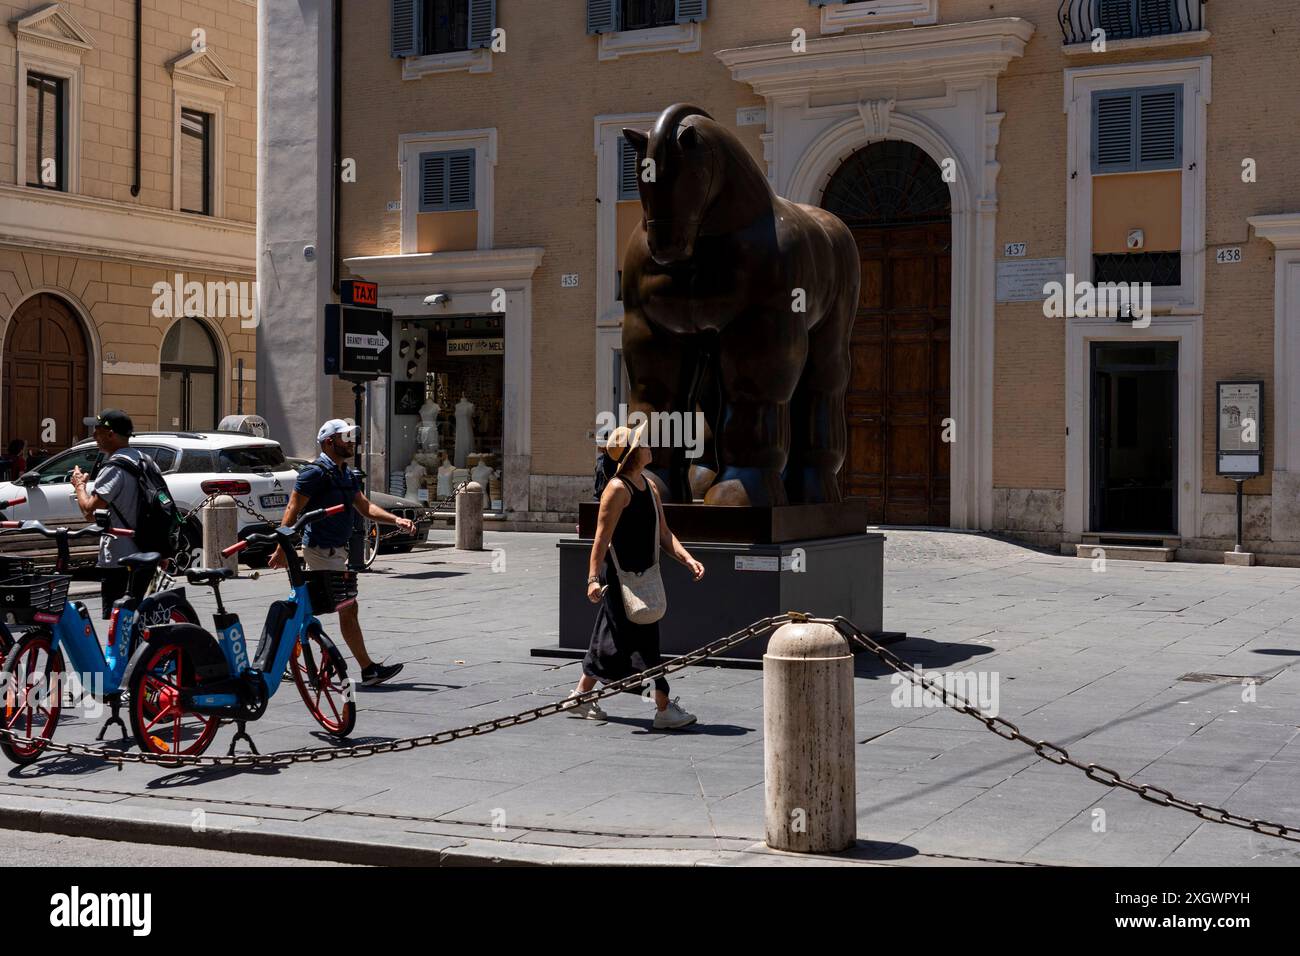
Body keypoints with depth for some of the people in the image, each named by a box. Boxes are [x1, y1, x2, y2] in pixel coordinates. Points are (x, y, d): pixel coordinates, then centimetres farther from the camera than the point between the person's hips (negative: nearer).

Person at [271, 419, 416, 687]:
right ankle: (369, 670, -1)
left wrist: (396, 520, -4)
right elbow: (292, 511, -15)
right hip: (322, 551, -9)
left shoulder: (347, 474, 14)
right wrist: (282, 549, -18)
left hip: (335, 551, 9)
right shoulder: (317, 472, -14)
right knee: (348, 609, -6)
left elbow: (364, 506, 10)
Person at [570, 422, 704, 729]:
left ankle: (581, 697, 26)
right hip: (621, 575, -9)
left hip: (641, 575, 9)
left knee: (611, 637, 15)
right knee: (644, 640, -7)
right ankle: (664, 709, -3)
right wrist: (593, 578, -23)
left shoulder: (649, 485, 13)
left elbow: (663, 534, 13)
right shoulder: (618, 488, -14)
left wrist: (689, 560, 1)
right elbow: (602, 537, -18)